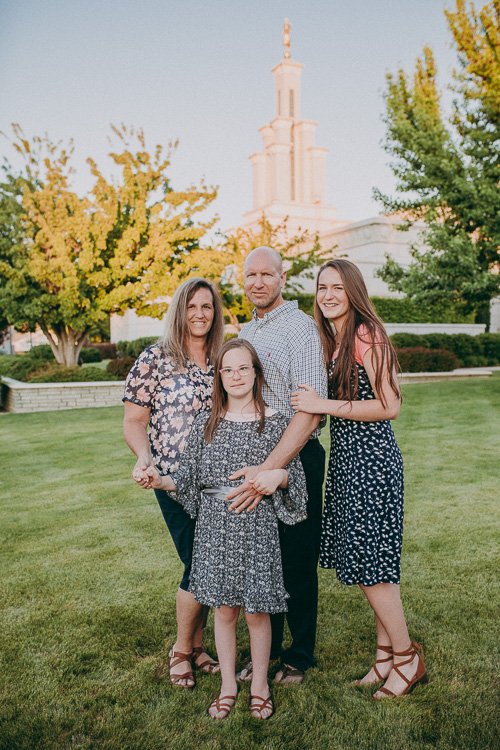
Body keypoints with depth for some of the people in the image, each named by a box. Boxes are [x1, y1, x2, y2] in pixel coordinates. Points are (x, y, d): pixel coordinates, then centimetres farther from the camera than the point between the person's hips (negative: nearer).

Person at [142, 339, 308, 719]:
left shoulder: (275, 422, -1)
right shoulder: (206, 424, 5)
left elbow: (295, 475, 1)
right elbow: (190, 478, 7)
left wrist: (278, 476, -20)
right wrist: (161, 481, -10)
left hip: (256, 527, -2)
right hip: (215, 527, 2)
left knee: (256, 611, 7)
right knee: (223, 610, 11)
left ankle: (260, 685, 30)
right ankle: (228, 685, 31)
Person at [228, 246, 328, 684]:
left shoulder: (300, 327, -12)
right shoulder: (245, 333, 13)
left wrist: (269, 470, -28)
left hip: (295, 459, -6)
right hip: (254, 459, 7)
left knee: (297, 563, 8)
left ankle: (299, 658, 28)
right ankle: (264, 651, 33)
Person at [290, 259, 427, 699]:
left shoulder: (366, 335, -12)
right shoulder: (333, 342, 14)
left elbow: (389, 406, -17)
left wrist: (326, 406, -18)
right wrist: (312, 404, 4)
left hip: (371, 458, -9)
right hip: (346, 458, 9)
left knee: (370, 563, -1)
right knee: (367, 562, 14)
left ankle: (406, 658, 18)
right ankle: (387, 655, 28)